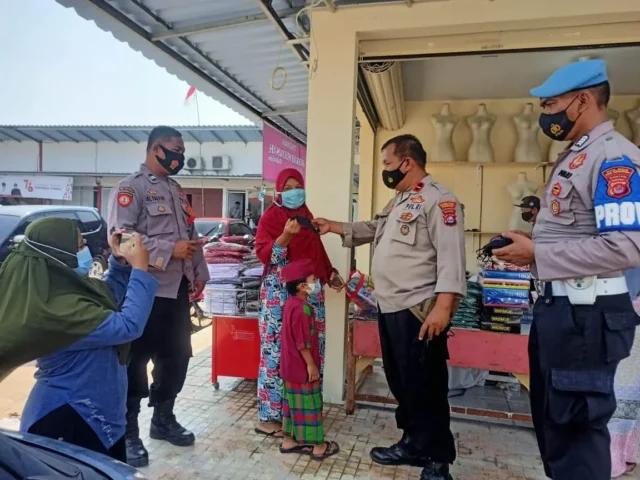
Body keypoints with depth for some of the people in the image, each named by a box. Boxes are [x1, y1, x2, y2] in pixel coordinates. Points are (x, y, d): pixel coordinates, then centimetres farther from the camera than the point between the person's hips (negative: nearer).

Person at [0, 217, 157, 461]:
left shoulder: (63, 287, -1)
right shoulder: (57, 308, -30)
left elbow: (109, 298, 16)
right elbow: (128, 326, -31)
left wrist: (119, 261, 0)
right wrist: (140, 269, -25)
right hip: (68, 423, -9)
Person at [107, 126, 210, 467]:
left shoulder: (178, 191, 17)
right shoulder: (131, 187, -7)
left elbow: (191, 235, 19)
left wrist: (199, 273, 12)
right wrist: (170, 250, -21)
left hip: (177, 290, 8)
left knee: (176, 357, 15)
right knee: (135, 362, 3)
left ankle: (163, 419, 33)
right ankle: (128, 433, 19)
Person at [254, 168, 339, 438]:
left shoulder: (307, 215, 18)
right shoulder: (271, 216, -2)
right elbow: (262, 253, -11)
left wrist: (330, 273, 16)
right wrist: (285, 236, -24)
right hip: (280, 292, -6)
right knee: (277, 350, -4)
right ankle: (269, 416, 8)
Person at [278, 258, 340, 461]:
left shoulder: (291, 303, 5)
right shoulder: (302, 308, -25)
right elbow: (303, 342, -23)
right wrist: (311, 365, -16)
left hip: (292, 366, 9)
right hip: (302, 367, -9)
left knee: (293, 403, 18)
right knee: (309, 404, 4)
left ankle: (289, 440, 30)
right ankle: (318, 446, 17)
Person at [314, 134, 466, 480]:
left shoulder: (438, 199, -14)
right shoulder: (399, 201, 18)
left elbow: (451, 256, -21)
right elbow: (373, 230, 31)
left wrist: (443, 306, -26)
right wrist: (335, 227, 25)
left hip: (419, 311, -10)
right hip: (390, 308, 10)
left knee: (425, 387, 3)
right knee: (400, 382, 19)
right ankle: (413, 444, 37)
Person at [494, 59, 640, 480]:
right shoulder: (573, 157, 15)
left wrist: (537, 255, -20)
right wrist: (530, 251, 5)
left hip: (586, 312, -10)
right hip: (556, 305, 10)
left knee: (577, 424, 5)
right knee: (551, 417, 22)